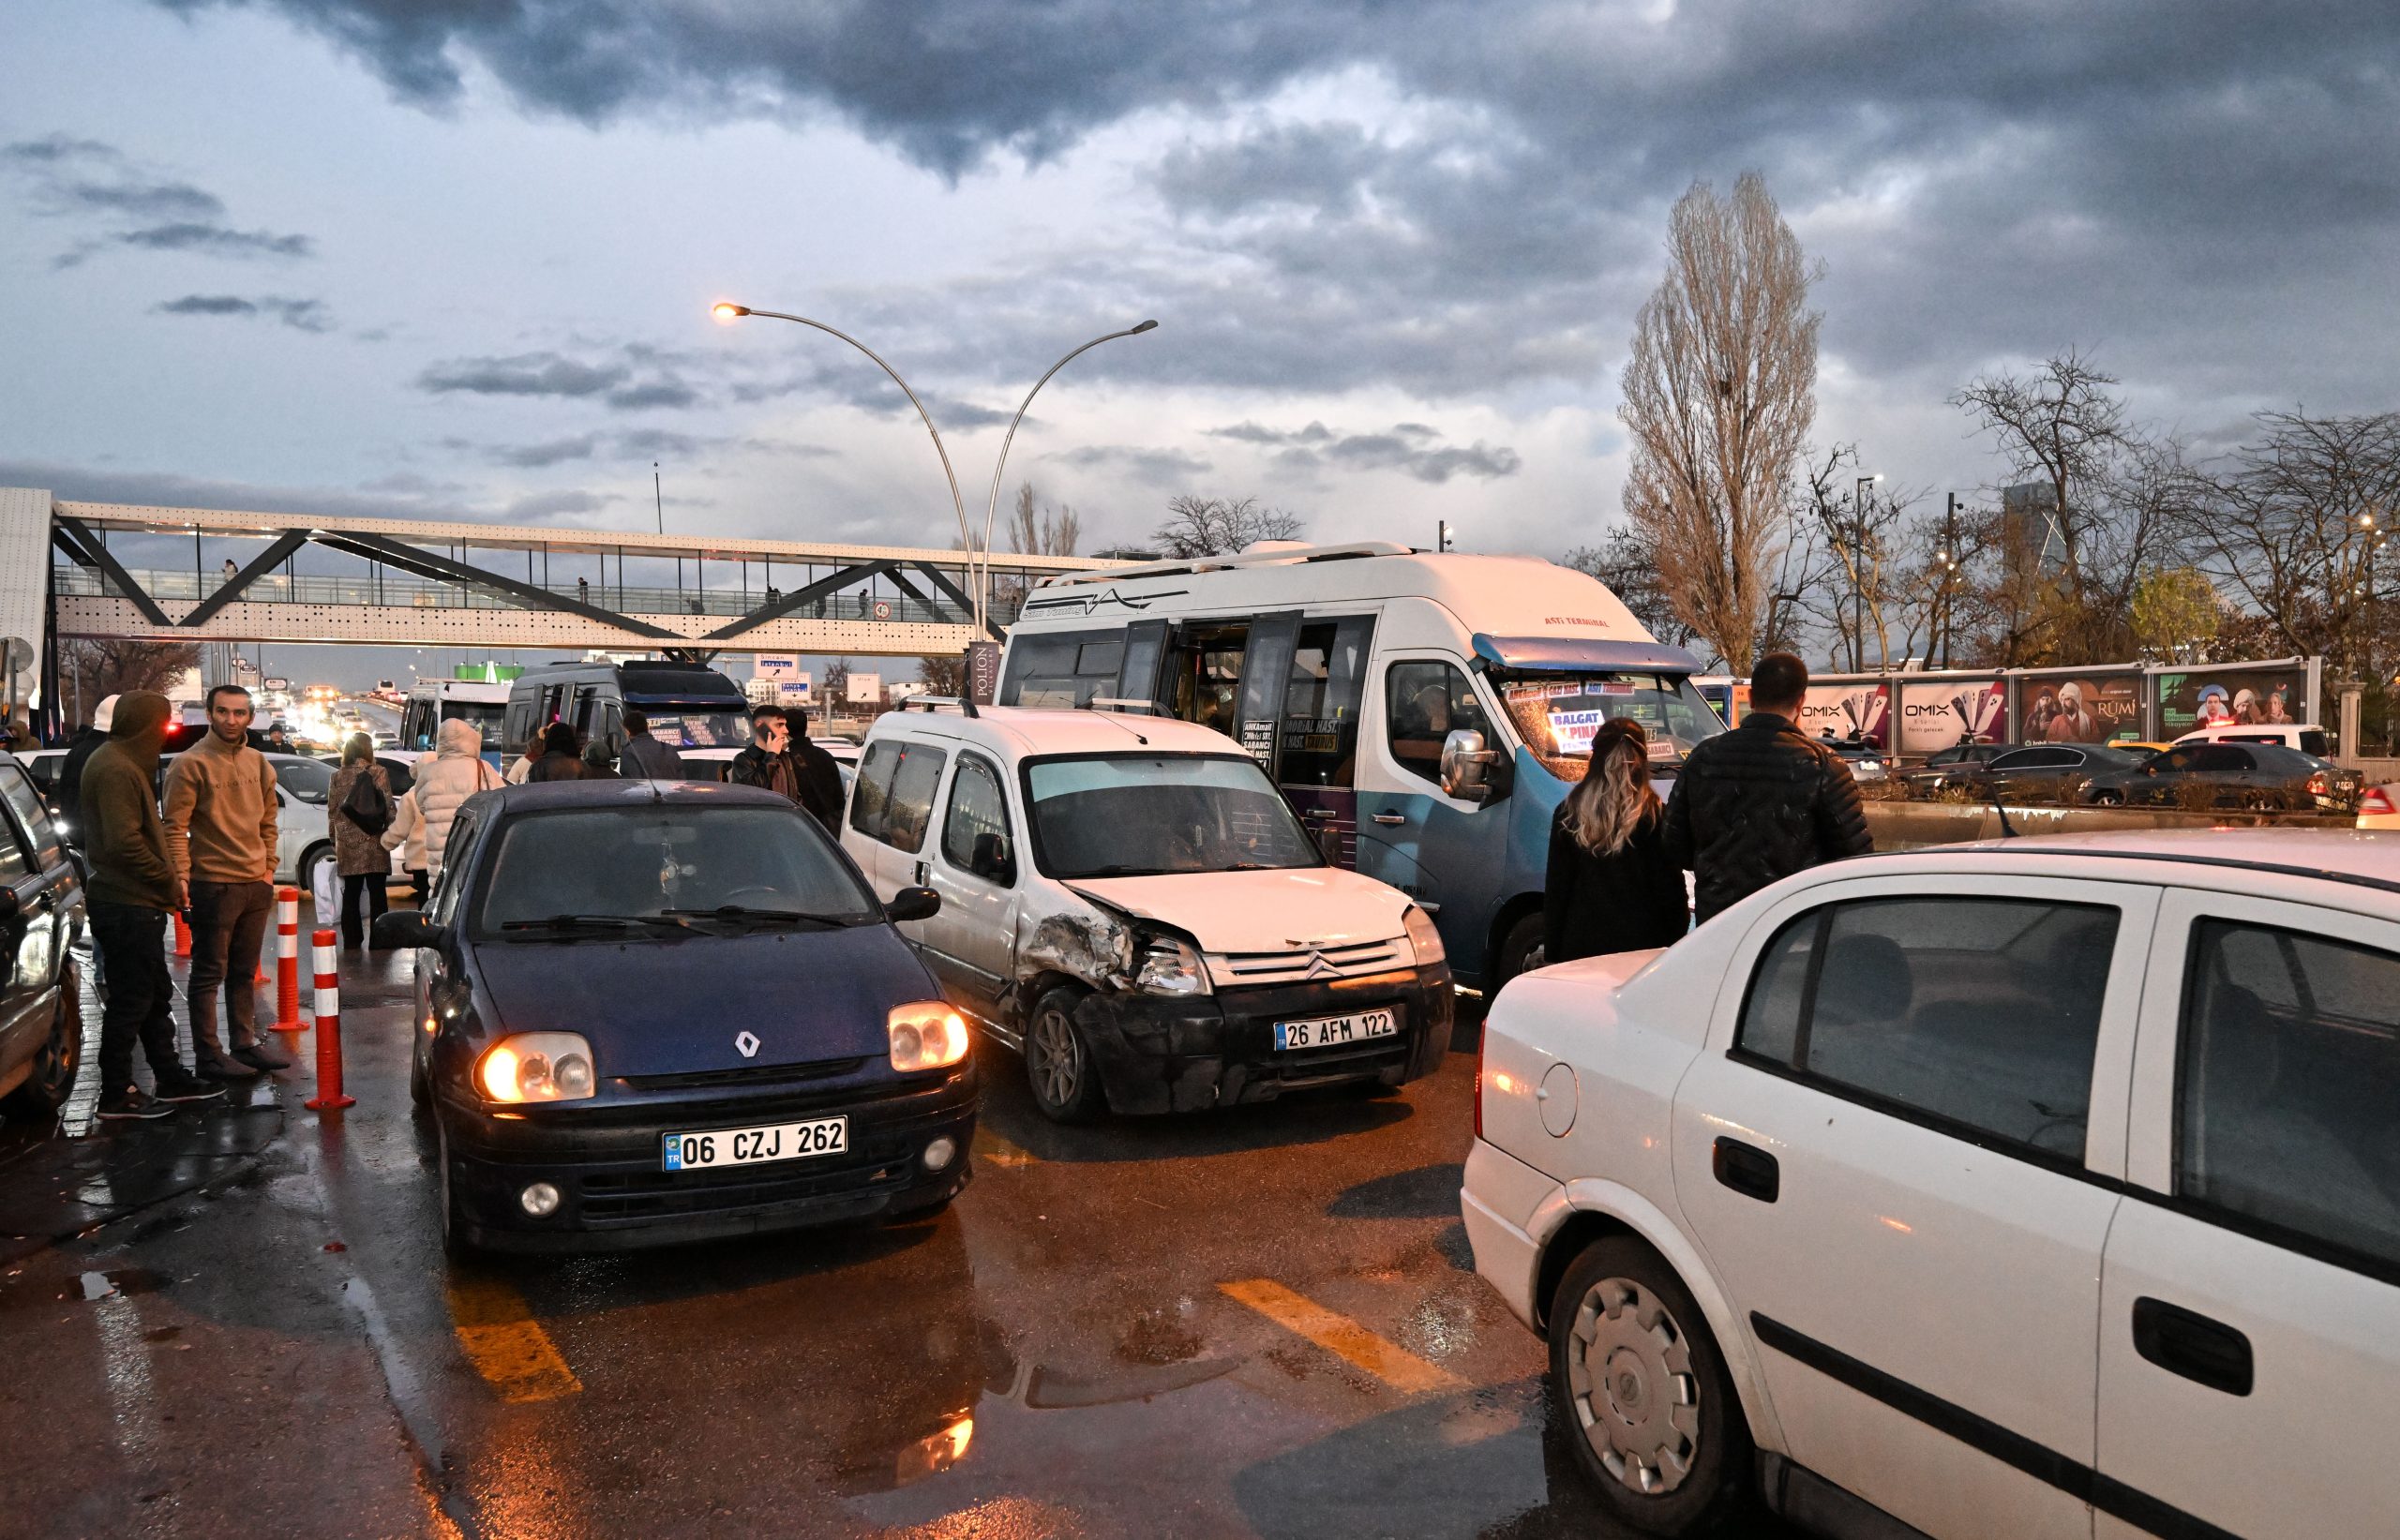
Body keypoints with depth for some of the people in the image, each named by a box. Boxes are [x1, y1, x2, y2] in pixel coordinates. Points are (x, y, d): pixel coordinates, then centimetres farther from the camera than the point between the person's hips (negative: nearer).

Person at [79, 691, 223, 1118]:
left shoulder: (125, 763, 16)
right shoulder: (115, 769, -17)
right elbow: (125, 843, -24)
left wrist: (168, 882, 12)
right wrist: (168, 883, -14)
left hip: (136, 903, 10)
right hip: (126, 906, -10)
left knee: (156, 994, 16)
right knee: (130, 1000, -2)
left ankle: (170, 1078, 25)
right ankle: (117, 1095, 7)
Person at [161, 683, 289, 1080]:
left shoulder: (257, 763, 11)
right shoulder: (191, 764, -9)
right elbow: (175, 826, -12)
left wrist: (268, 868, 13)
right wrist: (181, 876, -19)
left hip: (256, 884, 6)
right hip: (213, 884, -6)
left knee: (244, 972, 14)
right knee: (209, 973, 1)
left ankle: (244, 1045, 23)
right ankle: (208, 1055, 7)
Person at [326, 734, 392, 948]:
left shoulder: (338, 776, 6)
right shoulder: (379, 773, -4)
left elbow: (332, 811, 7)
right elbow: (388, 806, -7)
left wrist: (335, 841, 15)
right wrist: (392, 833, 4)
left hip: (348, 843, 3)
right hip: (374, 842, -3)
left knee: (350, 894, 8)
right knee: (377, 893, 1)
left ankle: (352, 942, 10)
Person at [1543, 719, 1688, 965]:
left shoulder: (1568, 814, 1)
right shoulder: (1656, 816, -5)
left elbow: (1555, 889, 4)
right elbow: (1668, 887, -3)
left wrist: (1551, 952, 9)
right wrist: (1676, 942, 7)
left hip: (1582, 946, 2)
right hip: (1640, 944, -2)